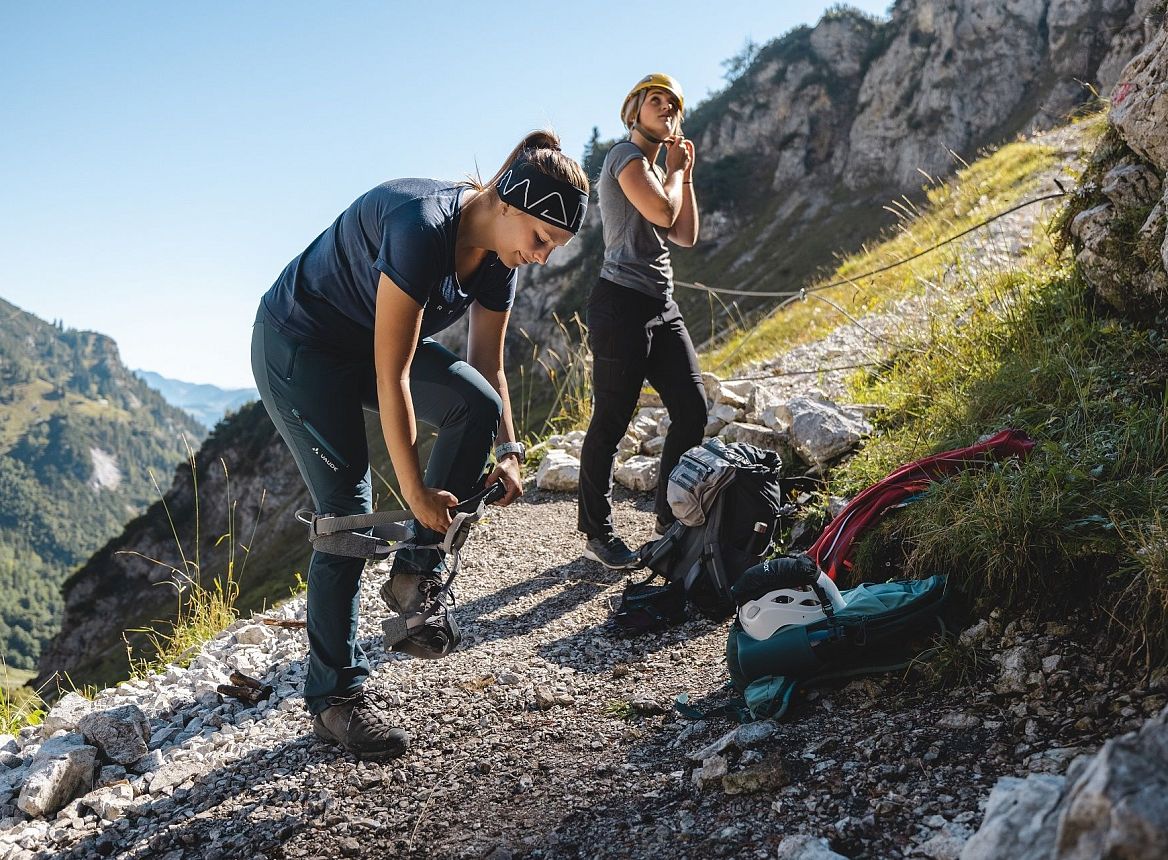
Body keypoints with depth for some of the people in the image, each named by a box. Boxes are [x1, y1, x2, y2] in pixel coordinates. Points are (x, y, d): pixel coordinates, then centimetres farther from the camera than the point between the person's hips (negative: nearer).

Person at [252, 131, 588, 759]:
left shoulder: (498, 254, -9)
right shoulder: (422, 228, -34)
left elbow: (487, 366, 1)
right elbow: (391, 375, -32)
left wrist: (508, 451, -12)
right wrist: (415, 491, -28)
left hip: (373, 341, 7)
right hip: (298, 346, -7)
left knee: (476, 406, -18)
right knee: (347, 510, -12)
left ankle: (416, 572, -5)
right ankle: (335, 695, 1)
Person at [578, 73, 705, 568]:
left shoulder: (656, 170, 24)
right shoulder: (627, 155, -4)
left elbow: (687, 236, 18)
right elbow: (663, 213, -18)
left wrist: (685, 174, 15)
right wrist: (675, 171, 0)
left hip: (661, 308, 9)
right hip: (622, 304, -9)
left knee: (692, 409, 3)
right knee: (611, 421, -4)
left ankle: (670, 518, 15)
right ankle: (596, 533, 6)